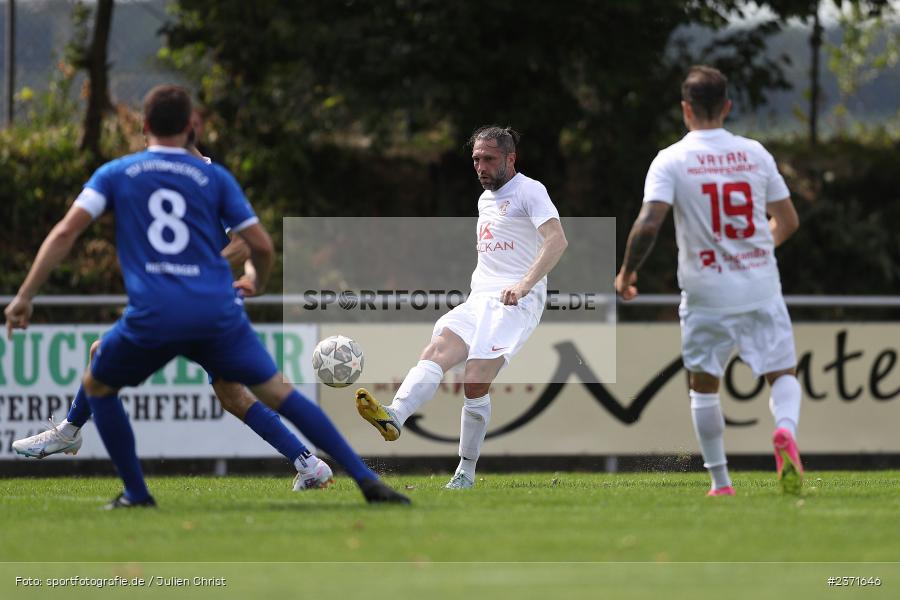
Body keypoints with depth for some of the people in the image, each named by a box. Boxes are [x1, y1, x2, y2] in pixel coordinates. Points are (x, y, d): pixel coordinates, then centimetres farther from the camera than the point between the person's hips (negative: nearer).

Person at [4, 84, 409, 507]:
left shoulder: (114, 174, 11)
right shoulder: (215, 178, 11)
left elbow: (65, 232, 1)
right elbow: (261, 246, 8)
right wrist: (259, 282, 31)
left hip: (151, 316, -1)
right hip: (217, 313, 1)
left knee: (97, 386, 25)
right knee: (279, 393, 6)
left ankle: (136, 492, 18)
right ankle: (365, 480, -3)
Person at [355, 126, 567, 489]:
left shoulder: (528, 191, -4)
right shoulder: (485, 199, 23)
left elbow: (557, 240, -19)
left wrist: (524, 284, -30)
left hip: (517, 300, -8)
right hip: (479, 297, 8)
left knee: (475, 383, -20)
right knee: (436, 352, -21)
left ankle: (466, 473, -10)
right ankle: (394, 417, -44)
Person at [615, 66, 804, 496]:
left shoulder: (671, 160, -7)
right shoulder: (755, 154, 3)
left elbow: (648, 223, -18)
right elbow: (788, 222, 9)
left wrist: (627, 272, -3)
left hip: (707, 294, -1)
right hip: (761, 286, 1)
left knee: (703, 386, 15)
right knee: (783, 373, 8)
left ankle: (720, 481, 14)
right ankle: (785, 429, -24)